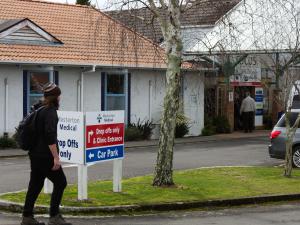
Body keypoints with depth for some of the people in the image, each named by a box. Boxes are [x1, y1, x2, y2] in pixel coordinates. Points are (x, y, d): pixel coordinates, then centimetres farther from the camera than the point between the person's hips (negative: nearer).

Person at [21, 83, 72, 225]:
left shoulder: (40, 110, 14)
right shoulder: (51, 112, -14)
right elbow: (50, 136, -23)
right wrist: (56, 157, -23)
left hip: (35, 154, 9)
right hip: (45, 156, -9)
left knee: (35, 185, 12)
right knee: (60, 182, 0)